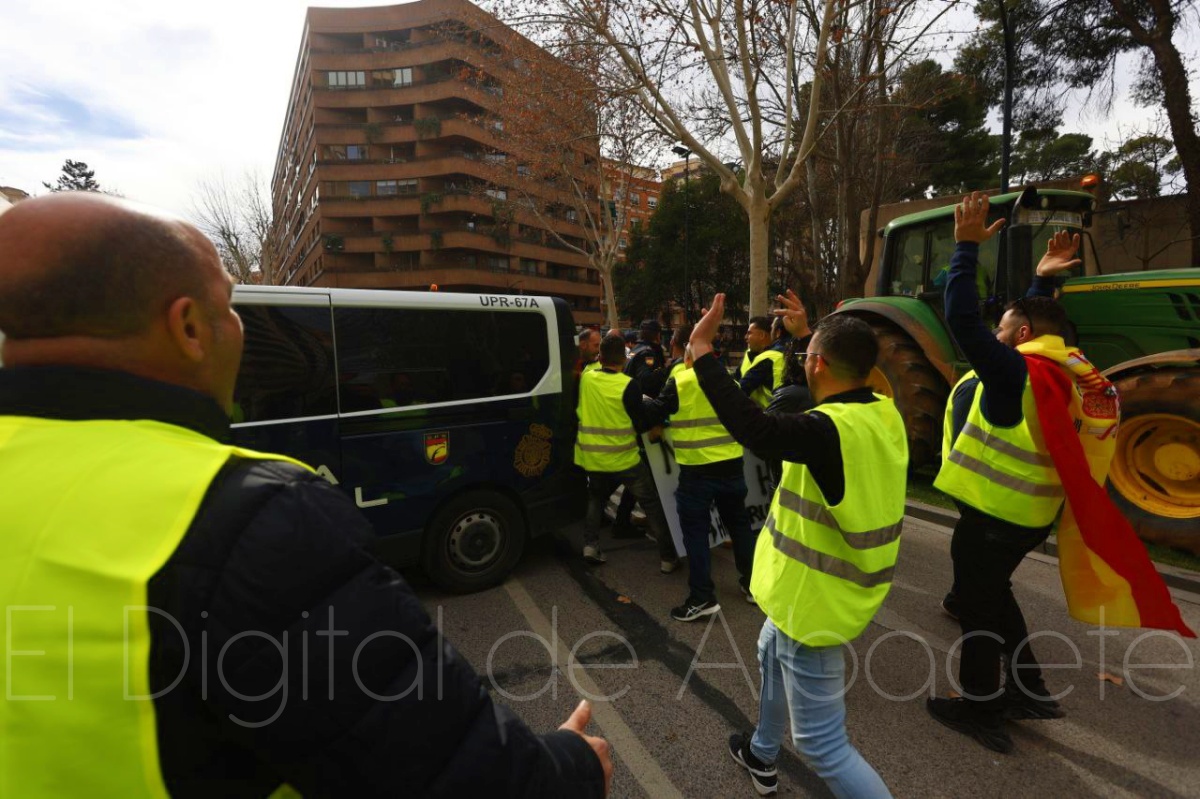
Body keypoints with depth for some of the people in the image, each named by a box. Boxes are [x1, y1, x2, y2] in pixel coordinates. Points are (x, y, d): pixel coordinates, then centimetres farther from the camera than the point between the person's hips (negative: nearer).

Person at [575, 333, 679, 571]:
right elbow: (641, 424, -11)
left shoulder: (585, 379, -3)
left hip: (592, 457, 4)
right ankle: (667, 557, 12)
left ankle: (590, 545, 17)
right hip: (624, 458, -4)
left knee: (596, 499, 27)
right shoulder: (628, 385, -17)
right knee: (652, 504, 8)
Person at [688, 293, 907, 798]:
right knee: (772, 654, 33)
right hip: (841, 585, 10)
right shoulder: (882, 412, -2)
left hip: (818, 602, -10)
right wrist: (809, 333, 23)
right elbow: (841, 370, 19)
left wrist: (701, 350, -36)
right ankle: (762, 755, 54)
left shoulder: (832, 429, -31)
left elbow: (754, 428, -45)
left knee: (821, 744, 6)